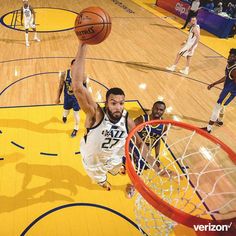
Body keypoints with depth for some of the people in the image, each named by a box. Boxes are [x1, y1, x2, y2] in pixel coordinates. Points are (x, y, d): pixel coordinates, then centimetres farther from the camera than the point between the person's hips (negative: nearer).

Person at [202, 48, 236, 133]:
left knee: (217, 108, -5)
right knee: (220, 105, 30)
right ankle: (220, 121, 55)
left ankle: (208, 128, 5)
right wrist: (213, 84, 14)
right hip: (226, 88, 10)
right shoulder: (229, 65, -1)